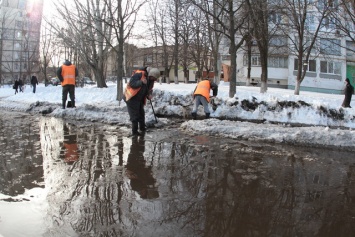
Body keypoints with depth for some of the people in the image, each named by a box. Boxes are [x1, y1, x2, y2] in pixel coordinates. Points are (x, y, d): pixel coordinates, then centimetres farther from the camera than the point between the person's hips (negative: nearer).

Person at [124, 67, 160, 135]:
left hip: (140, 99, 8)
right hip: (131, 98, -8)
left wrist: (149, 95, -6)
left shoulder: (151, 80, 5)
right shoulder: (139, 74, -21)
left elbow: (149, 89, 14)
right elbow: (131, 83, -28)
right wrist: (141, 82, -38)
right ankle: (134, 131, 7)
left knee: (141, 114, 18)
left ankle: (142, 128, 35)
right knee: (134, 115, -4)